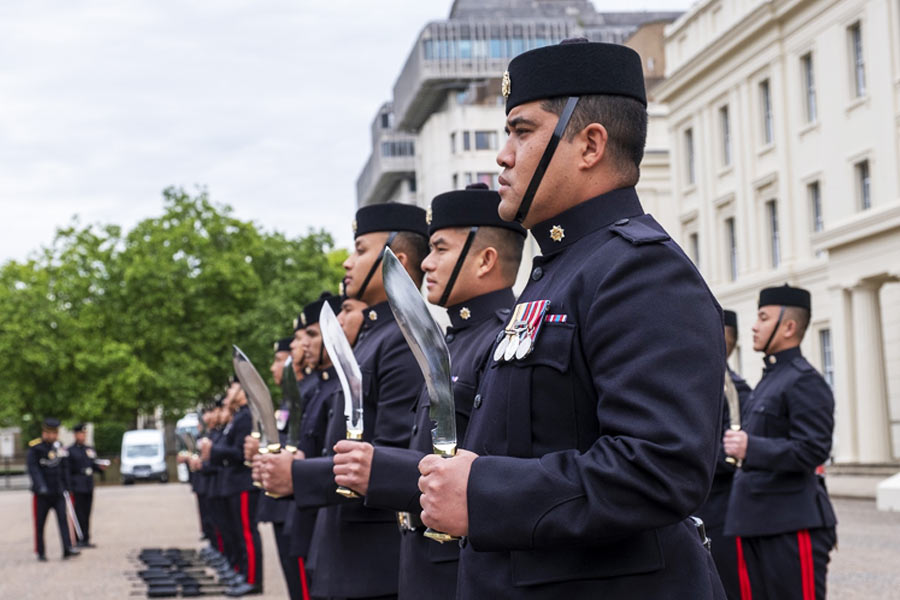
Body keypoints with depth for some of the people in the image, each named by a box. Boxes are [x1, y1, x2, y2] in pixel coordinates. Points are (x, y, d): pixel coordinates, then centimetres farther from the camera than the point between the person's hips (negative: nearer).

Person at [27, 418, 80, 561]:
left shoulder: (59, 447, 8)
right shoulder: (34, 448, -6)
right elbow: (33, 468, -15)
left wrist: (66, 487, 13)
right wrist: (40, 486, -26)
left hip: (58, 491, 3)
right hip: (42, 494, -3)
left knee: (63, 518, -9)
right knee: (40, 522, 4)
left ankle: (68, 548, -15)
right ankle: (40, 552, 14)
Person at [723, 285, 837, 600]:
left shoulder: (805, 381, -10)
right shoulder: (767, 381, 19)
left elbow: (813, 450, -19)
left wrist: (751, 448, -30)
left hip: (792, 526, -9)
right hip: (754, 523, 9)